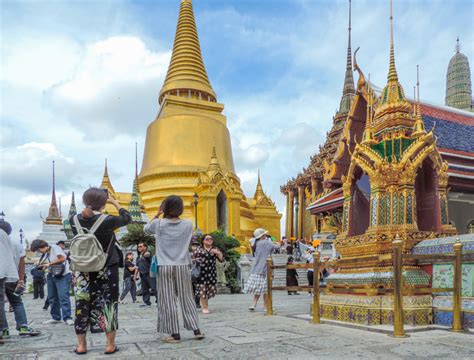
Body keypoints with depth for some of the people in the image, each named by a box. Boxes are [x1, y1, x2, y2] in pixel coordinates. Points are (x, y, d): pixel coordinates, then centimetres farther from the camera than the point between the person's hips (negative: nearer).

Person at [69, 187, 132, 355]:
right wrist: (115, 202, 9)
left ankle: (81, 345, 17)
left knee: (82, 305, 10)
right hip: (106, 270, -3)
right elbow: (127, 218, 0)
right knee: (108, 305, 6)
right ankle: (110, 344, 11)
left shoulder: (74, 220, -7)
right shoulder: (107, 221, -17)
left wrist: (89, 207, 12)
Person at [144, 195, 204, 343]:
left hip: (165, 267, -2)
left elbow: (146, 229, 17)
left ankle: (175, 333, 4)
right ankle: (196, 330, 11)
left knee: (168, 300, 3)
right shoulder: (188, 224, -1)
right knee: (187, 298, 10)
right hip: (182, 266, 2)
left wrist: (157, 215, 15)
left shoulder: (159, 224, -4)